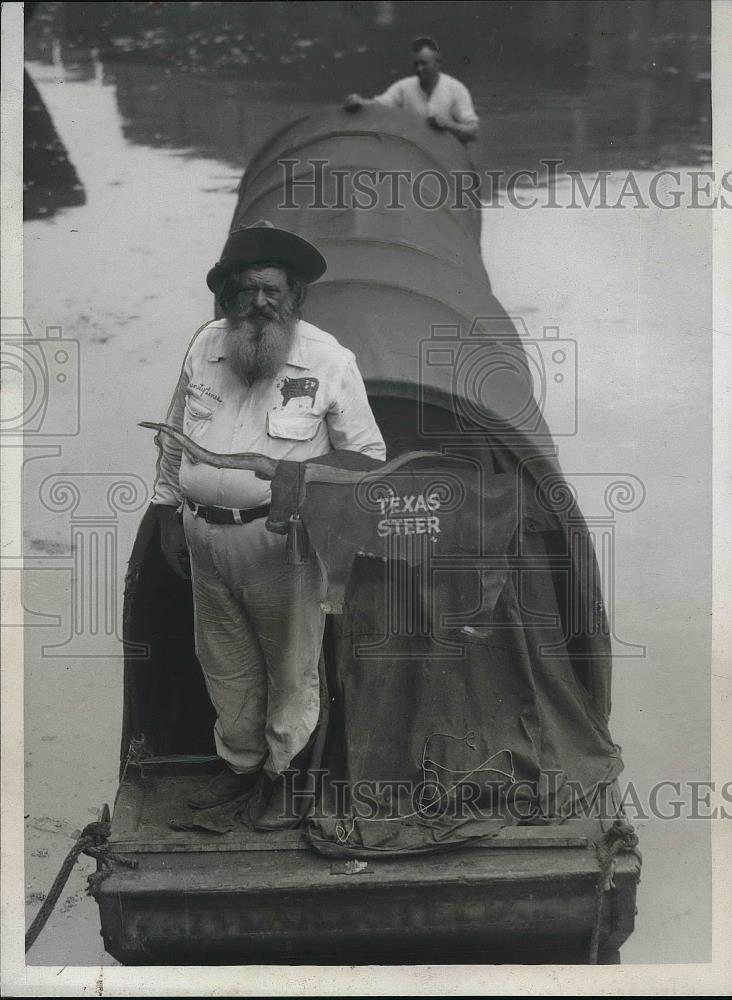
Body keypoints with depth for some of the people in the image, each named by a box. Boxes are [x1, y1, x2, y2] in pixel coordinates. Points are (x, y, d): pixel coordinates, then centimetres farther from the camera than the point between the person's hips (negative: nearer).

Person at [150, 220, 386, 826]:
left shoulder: (330, 360, -10)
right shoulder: (205, 346, 3)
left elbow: (366, 452, -2)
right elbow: (174, 435, 14)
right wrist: (170, 514, 15)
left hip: (282, 540, -4)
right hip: (205, 535, 5)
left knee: (291, 667, 8)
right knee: (226, 663, 19)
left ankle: (286, 774, 29)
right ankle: (240, 762, 39)